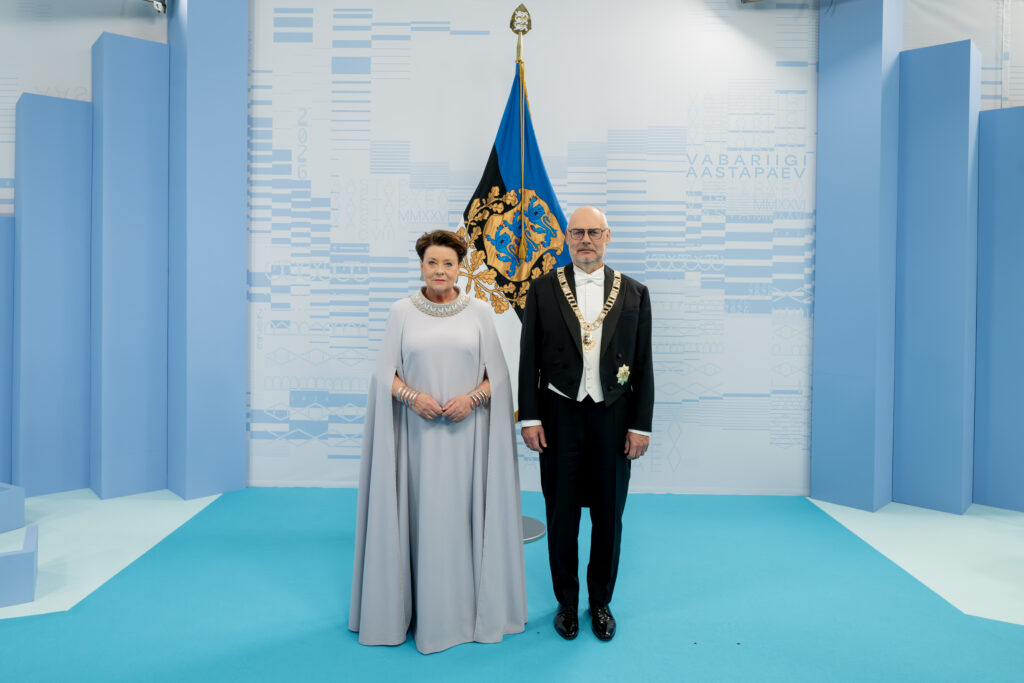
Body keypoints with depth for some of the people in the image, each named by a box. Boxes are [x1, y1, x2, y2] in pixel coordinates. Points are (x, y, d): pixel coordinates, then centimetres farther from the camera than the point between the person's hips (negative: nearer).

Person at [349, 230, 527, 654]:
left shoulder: (479, 312, 3)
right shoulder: (401, 312, 3)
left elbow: (497, 374, 3)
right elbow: (386, 373, 3)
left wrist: (472, 398, -13)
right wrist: (413, 396, -14)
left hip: (467, 430, 0)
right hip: (418, 431, 0)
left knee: (465, 512, 6)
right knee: (421, 512, 6)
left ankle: (469, 606, 24)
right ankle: (420, 608, 23)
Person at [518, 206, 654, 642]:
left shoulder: (634, 293, 3)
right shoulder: (544, 289, 0)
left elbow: (643, 365, 3)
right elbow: (529, 358, 0)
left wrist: (641, 425, -1)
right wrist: (529, 418, -4)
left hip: (613, 418, 1)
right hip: (560, 416, 0)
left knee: (609, 515, 12)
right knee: (561, 513, 11)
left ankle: (601, 601, 33)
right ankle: (566, 602, 31)